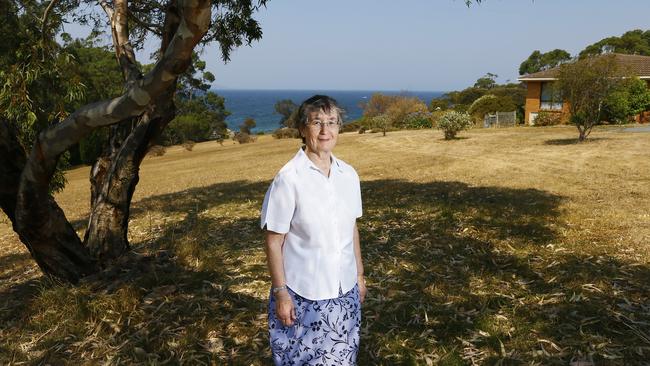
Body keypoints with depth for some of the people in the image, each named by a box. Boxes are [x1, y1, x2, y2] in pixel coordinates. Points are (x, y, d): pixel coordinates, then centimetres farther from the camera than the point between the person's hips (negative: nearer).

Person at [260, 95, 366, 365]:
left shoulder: (348, 175, 0)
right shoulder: (288, 178, -16)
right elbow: (273, 242, -12)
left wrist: (360, 275, 13)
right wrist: (280, 293, -12)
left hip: (344, 291, 5)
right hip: (303, 295, -4)